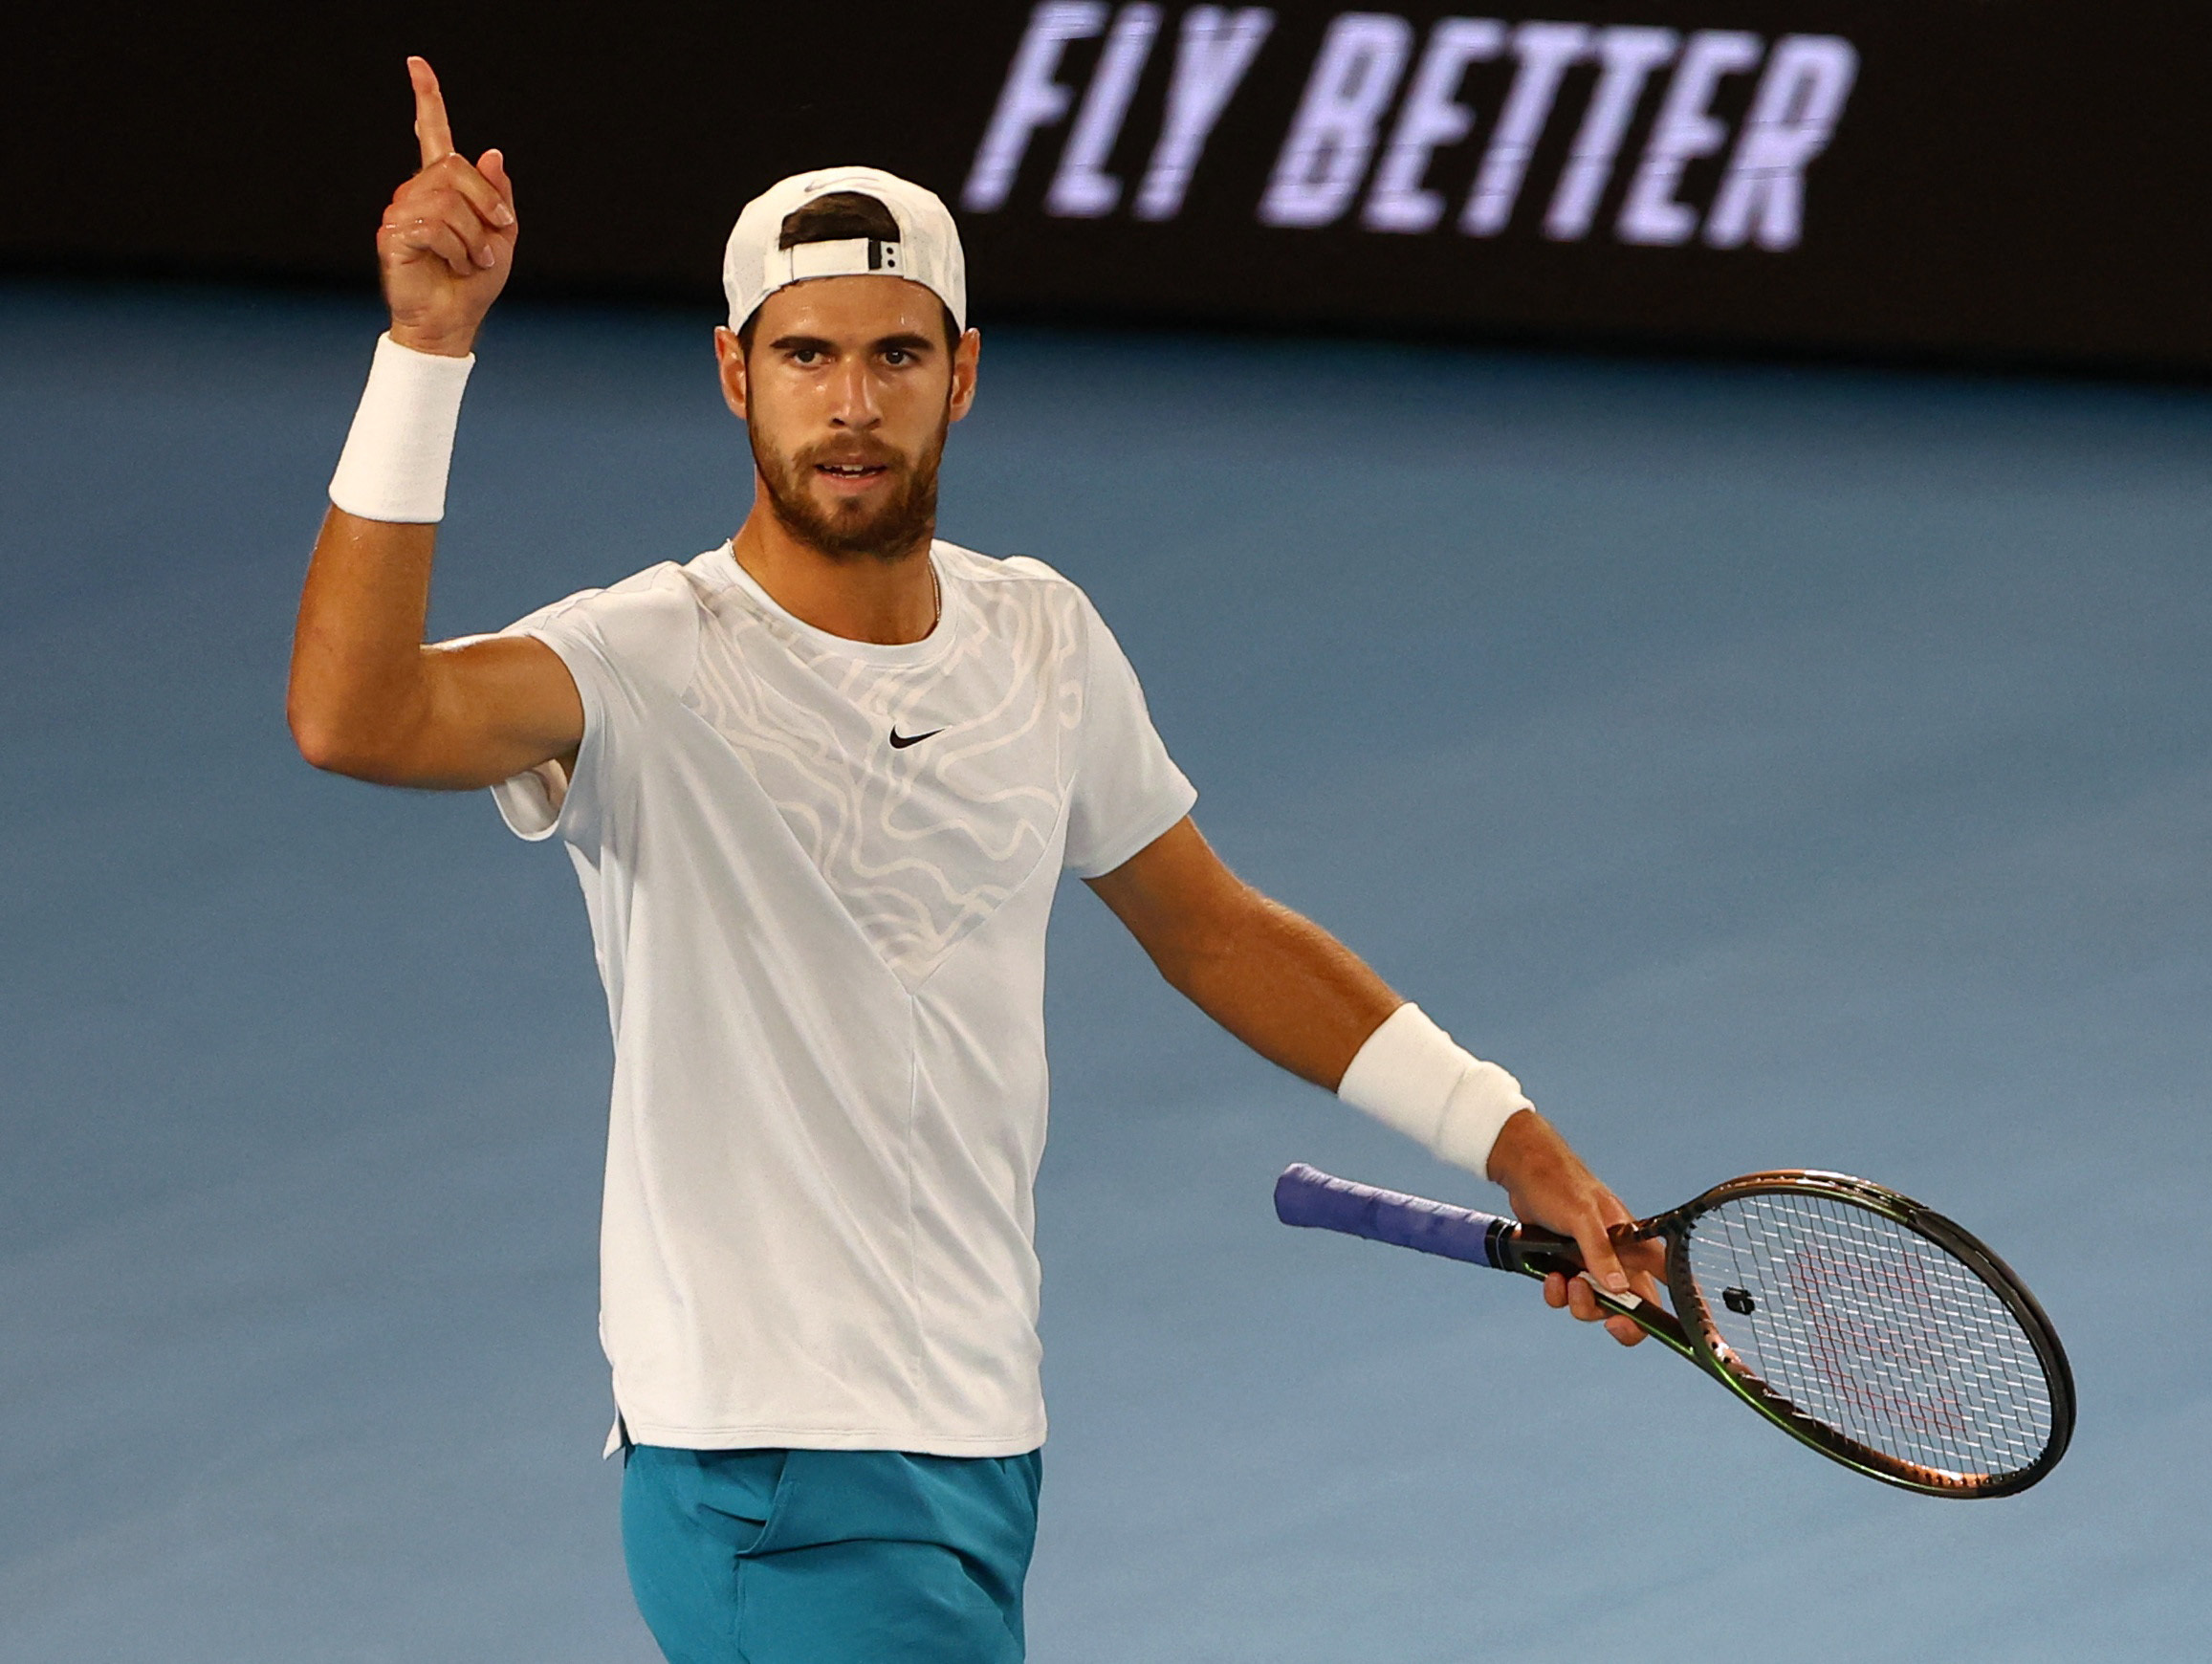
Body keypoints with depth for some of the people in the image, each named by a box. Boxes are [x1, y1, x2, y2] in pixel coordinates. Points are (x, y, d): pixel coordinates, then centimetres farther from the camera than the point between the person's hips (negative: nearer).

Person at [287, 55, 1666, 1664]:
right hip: (775, 1473, -7)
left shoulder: (1042, 640, 6)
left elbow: (1213, 928, 20)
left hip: (980, 1451, 7)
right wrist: (426, 347, -41)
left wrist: (1508, 1137, 17)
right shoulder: (653, 666, -15)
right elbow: (355, 716, -34)